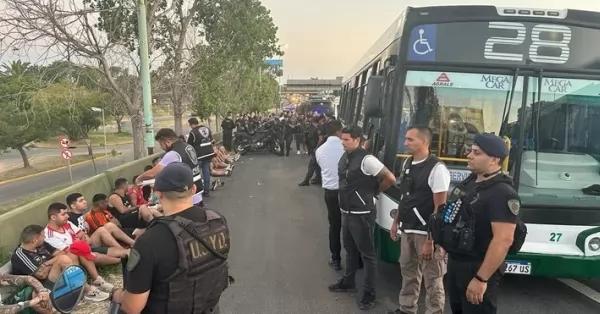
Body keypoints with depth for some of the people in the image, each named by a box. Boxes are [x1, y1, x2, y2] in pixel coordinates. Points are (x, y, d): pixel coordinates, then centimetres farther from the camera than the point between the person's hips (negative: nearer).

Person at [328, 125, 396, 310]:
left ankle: (369, 293, 15)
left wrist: (375, 191, -4)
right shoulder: (345, 157, 5)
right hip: (346, 211, 8)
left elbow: (390, 178, -20)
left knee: (367, 253, 4)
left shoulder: (366, 159, -20)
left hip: (362, 214, -8)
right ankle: (348, 281, 40)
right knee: (350, 248, 23)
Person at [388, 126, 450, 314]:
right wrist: (396, 222, 16)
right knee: (408, 272, 19)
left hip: (426, 233, -7)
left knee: (432, 279, 6)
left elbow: (440, 208, -17)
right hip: (407, 230, 7)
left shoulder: (436, 169, -17)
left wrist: (430, 240, -19)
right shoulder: (407, 164, 6)